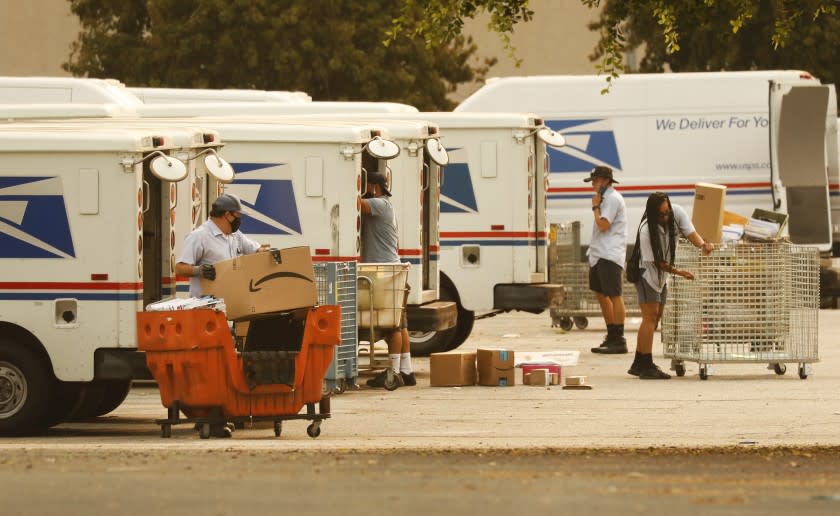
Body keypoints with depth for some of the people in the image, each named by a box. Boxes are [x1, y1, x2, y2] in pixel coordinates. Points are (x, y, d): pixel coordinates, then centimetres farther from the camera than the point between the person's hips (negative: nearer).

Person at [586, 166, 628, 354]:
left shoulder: (612, 199, -12)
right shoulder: (605, 198, 19)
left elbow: (603, 225, -19)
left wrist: (595, 207, -7)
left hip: (610, 255, -11)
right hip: (600, 254, 11)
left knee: (614, 295, -9)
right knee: (601, 293, 14)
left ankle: (619, 340, -9)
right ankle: (612, 336, 21)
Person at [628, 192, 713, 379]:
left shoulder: (677, 213, -14)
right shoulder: (646, 230, -28)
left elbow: (690, 232, -18)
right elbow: (654, 261, -23)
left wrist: (703, 244, -39)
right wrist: (678, 272, -27)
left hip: (662, 273, 7)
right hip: (646, 271, -7)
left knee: (655, 317, 11)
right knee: (650, 316, -14)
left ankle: (638, 365, 20)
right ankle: (646, 367, -15)